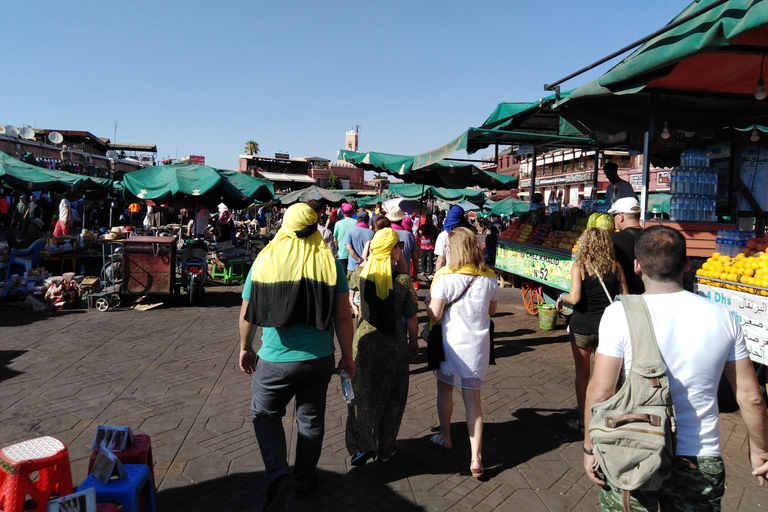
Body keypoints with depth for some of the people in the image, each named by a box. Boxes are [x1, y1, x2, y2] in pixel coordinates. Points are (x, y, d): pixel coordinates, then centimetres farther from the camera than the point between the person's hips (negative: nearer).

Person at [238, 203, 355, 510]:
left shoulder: (264, 260, -5)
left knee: (265, 414, 20)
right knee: (311, 419, 18)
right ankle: (304, 481, 34)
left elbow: (246, 314, 1)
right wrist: (347, 357, 5)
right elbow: (343, 317, -7)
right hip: (319, 358, 1)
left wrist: (245, 348, 16)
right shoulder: (329, 261, -7)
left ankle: (278, 475, 3)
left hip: (275, 360, -1)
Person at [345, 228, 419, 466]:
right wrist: (414, 341, 9)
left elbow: (349, 280, 15)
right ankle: (385, 449, 28)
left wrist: (367, 258, 19)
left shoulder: (360, 274, -10)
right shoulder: (403, 280, -15)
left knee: (362, 395, 17)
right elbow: (411, 317, -8)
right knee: (391, 397, 16)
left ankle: (362, 445, 18)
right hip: (395, 347, -1)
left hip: (365, 342, 1)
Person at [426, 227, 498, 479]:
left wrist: (428, 302, 6)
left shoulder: (445, 277, -15)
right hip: (478, 345, 3)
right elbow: (492, 310, 10)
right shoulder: (490, 278, -3)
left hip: (450, 343, -2)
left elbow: (434, 315, -14)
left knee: (445, 389, 22)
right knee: (473, 400, 9)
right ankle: (476, 458, 6)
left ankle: (445, 437, 39)